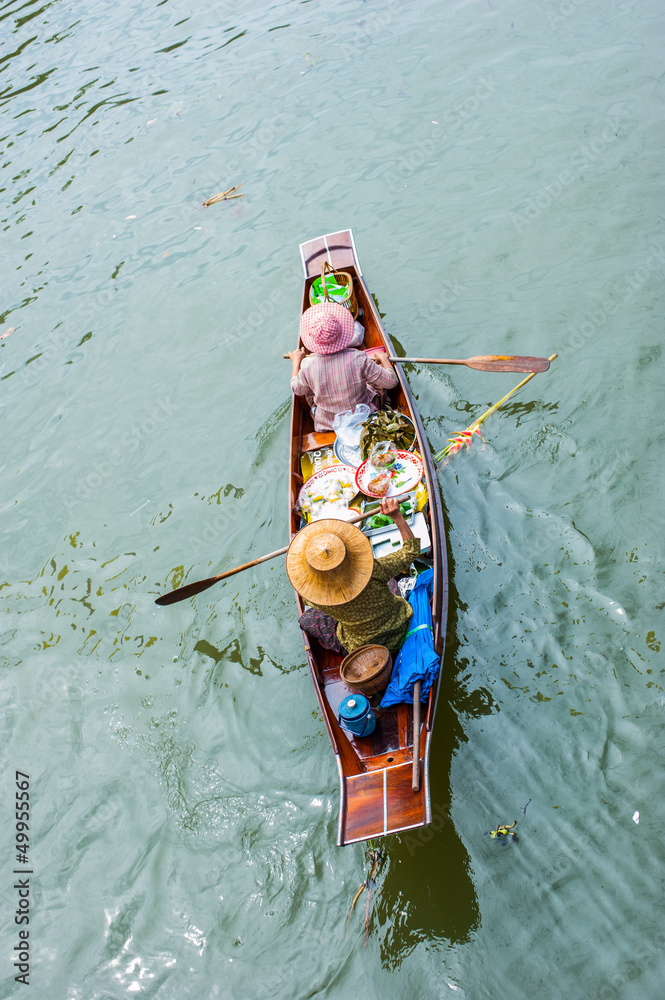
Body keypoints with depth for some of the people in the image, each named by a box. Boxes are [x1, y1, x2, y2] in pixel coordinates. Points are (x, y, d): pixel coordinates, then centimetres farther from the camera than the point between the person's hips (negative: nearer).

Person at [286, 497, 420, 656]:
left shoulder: (314, 596, -32)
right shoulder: (372, 572, -36)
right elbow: (410, 550, -20)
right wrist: (397, 515, -21)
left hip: (363, 647, -1)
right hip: (401, 629, 1)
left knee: (306, 620, 15)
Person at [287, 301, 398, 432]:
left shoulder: (307, 366, -25)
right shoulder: (359, 359, -30)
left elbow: (297, 390, -3)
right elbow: (391, 381, -18)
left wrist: (296, 361, 13)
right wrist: (383, 359, 2)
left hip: (326, 424, 1)